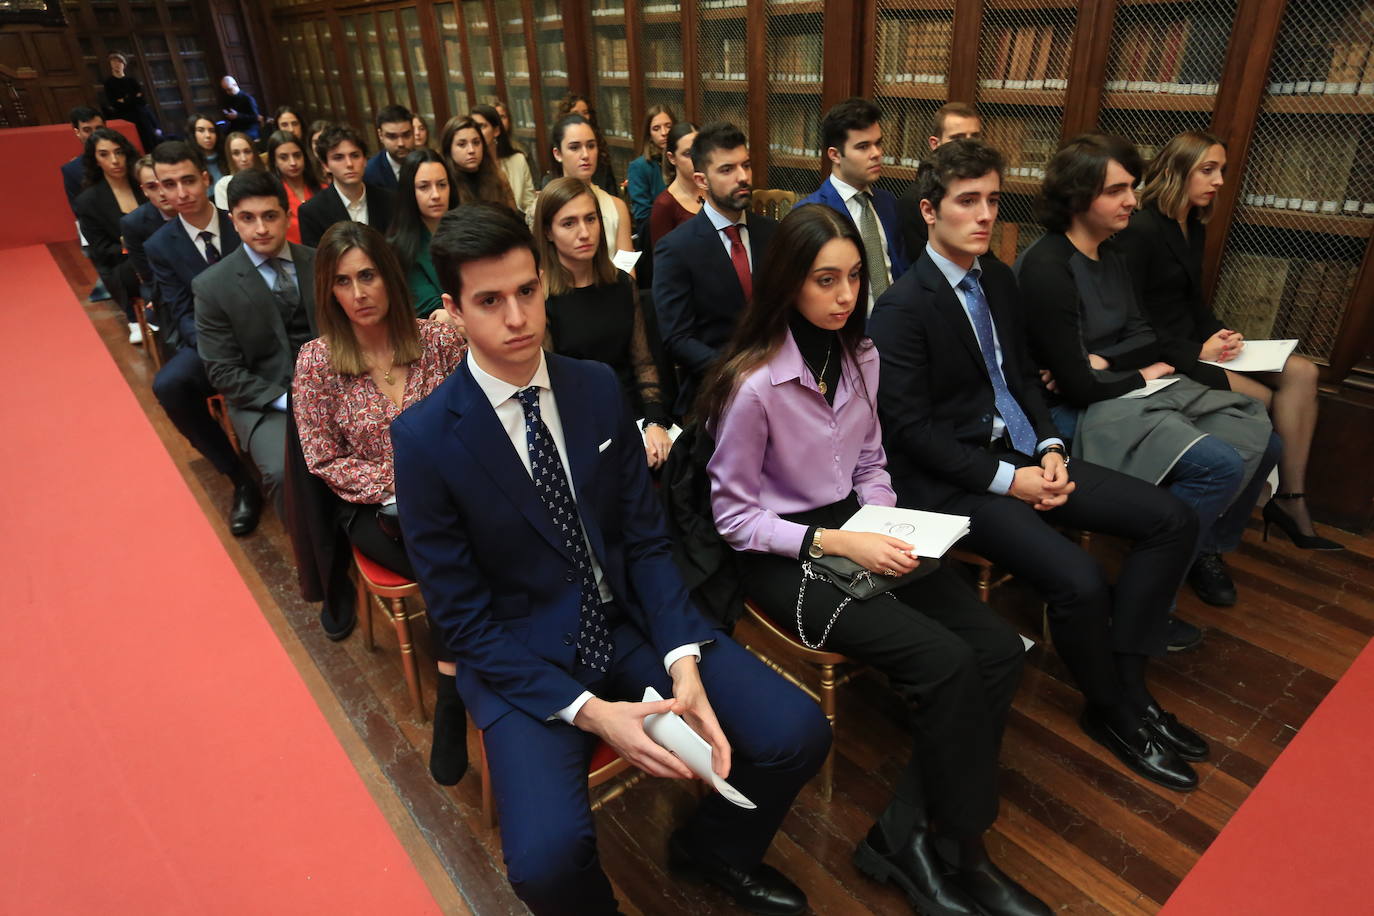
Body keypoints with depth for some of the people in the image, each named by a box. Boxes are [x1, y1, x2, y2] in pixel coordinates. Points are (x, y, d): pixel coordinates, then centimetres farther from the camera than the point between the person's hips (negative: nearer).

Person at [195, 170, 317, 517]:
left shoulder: (320, 262, 5)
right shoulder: (212, 286, -4)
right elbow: (223, 372, -5)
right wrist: (289, 400, -18)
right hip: (264, 398, -2)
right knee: (285, 471, -31)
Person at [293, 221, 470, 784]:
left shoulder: (438, 339, -1)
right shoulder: (316, 362, -4)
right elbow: (325, 461, -3)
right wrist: (400, 484, -14)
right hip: (373, 509, -1)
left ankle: (450, 701, -14)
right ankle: (455, 703, -12)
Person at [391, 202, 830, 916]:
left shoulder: (598, 387, -2)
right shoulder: (424, 438, -13)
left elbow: (647, 541, 0)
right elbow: (462, 618, -11)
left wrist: (683, 664, -16)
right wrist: (588, 711, -21)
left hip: (633, 621, 4)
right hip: (521, 657, -3)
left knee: (797, 732, -11)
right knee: (547, 858, -26)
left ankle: (712, 845, 23)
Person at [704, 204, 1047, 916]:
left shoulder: (861, 357, 4)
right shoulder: (752, 383, -17)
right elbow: (734, 516, -12)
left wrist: (886, 524, -5)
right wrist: (838, 543, -20)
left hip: (855, 527, 7)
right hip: (783, 555, -7)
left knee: (1000, 649, -11)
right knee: (947, 663, -21)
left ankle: (902, 834, 2)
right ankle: (959, 854, 5)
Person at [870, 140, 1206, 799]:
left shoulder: (998, 278, 10)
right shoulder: (901, 307, -14)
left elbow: (1024, 375, 17)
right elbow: (911, 428, -17)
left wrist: (1049, 448, -1)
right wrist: (1007, 479, -18)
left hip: (1022, 452, 9)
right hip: (952, 477, -8)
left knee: (1172, 521, -1)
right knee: (1078, 581, -25)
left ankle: (1128, 679, 9)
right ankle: (1112, 711, 7)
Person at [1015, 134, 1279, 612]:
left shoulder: (1109, 255, 9)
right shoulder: (1047, 267, -20)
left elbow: (1145, 336, 6)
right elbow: (1077, 385, -22)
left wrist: (1103, 361, -14)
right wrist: (1140, 376, -4)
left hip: (1123, 387, 9)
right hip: (1077, 412, -9)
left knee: (1261, 442, 4)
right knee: (1220, 465, -22)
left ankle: (1206, 547, 26)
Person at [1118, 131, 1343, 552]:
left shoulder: (1195, 228, 13)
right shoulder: (1140, 229, -15)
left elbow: (1195, 300, 17)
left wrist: (1221, 336, -3)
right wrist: (1197, 352, -18)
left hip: (1194, 345, 9)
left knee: (1301, 373, -8)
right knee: (1264, 399, -16)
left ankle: (1290, 498, -10)